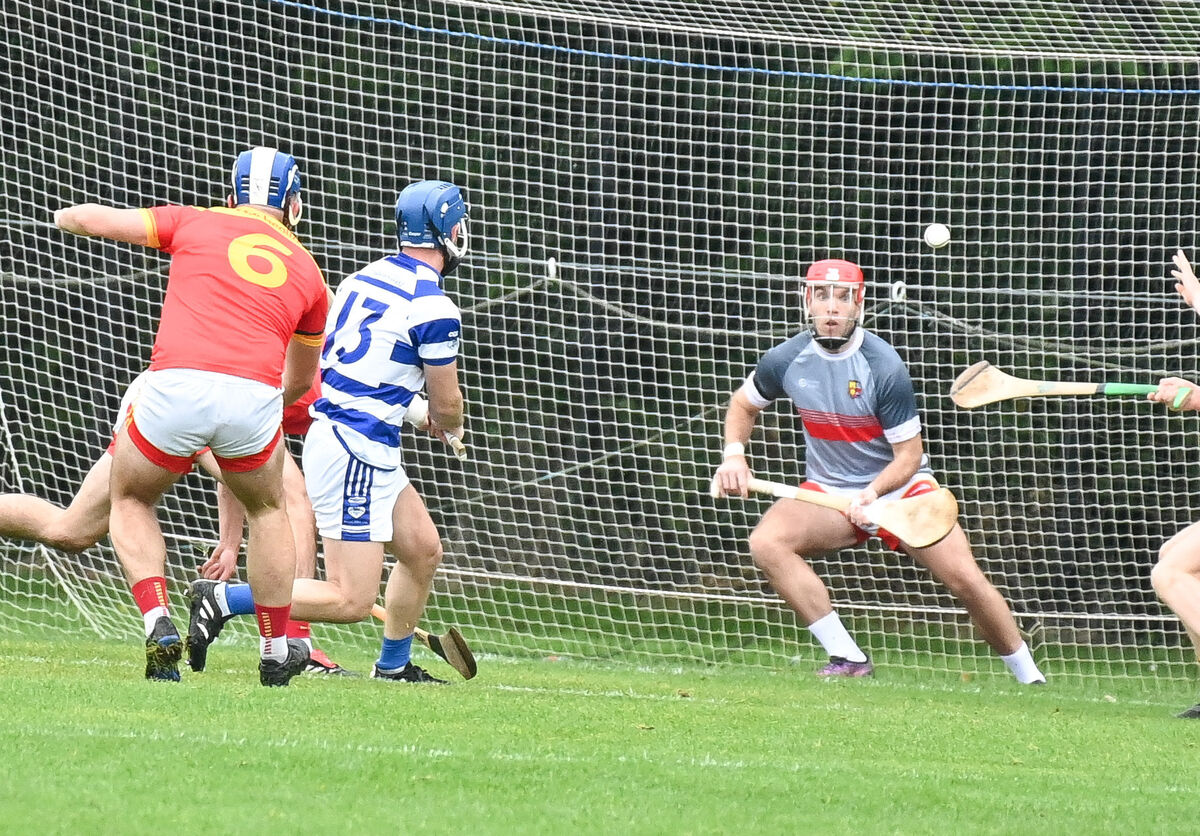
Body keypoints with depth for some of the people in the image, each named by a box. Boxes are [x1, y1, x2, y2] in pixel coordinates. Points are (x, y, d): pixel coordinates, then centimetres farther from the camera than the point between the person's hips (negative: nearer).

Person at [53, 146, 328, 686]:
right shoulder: (307, 273, 25)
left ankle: (158, 624, 4)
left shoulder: (195, 223, 18)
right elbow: (301, 381, 36)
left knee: (129, 500, 25)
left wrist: (65, 217, 46)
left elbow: (91, 219, 22)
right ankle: (276, 652, 32)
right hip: (256, 395, 1)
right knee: (267, 510, 31)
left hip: (178, 385, -1)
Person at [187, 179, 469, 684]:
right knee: (351, 601, -8)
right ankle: (225, 600, -12)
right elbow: (446, 403, -4)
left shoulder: (362, 278, 9)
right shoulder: (434, 309, -14)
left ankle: (394, 665, 31)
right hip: (357, 452, -9)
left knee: (423, 550, 20)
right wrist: (448, 427, 21)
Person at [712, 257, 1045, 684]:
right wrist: (734, 455, -6)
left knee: (965, 578, -18)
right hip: (828, 492, 3)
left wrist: (873, 493, -32)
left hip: (900, 487, -3)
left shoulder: (883, 366, -19)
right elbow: (743, 404, 13)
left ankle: (1029, 676, 3)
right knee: (766, 541, -27)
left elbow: (909, 455, -14)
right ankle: (848, 658, -23)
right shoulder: (786, 360, -8)